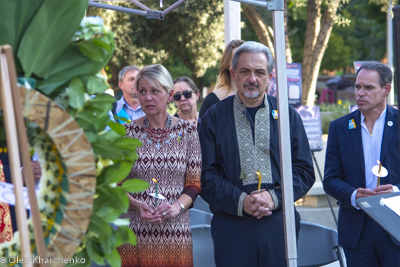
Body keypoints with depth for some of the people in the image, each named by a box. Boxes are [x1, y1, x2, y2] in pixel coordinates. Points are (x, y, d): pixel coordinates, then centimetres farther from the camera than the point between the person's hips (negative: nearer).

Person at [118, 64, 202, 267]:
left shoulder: (187, 131, 3)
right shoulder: (127, 132, 2)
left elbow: (194, 183, 4)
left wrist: (178, 206, -14)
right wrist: (136, 205, -13)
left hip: (175, 232, 0)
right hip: (135, 232, 0)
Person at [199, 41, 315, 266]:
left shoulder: (288, 116, 8)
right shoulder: (214, 118, 4)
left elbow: (305, 171, 6)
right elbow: (206, 175, 0)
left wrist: (275, 197, -10)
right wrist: (240, 201, -14)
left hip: (279, 224, 1)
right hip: (231, 228, -1)